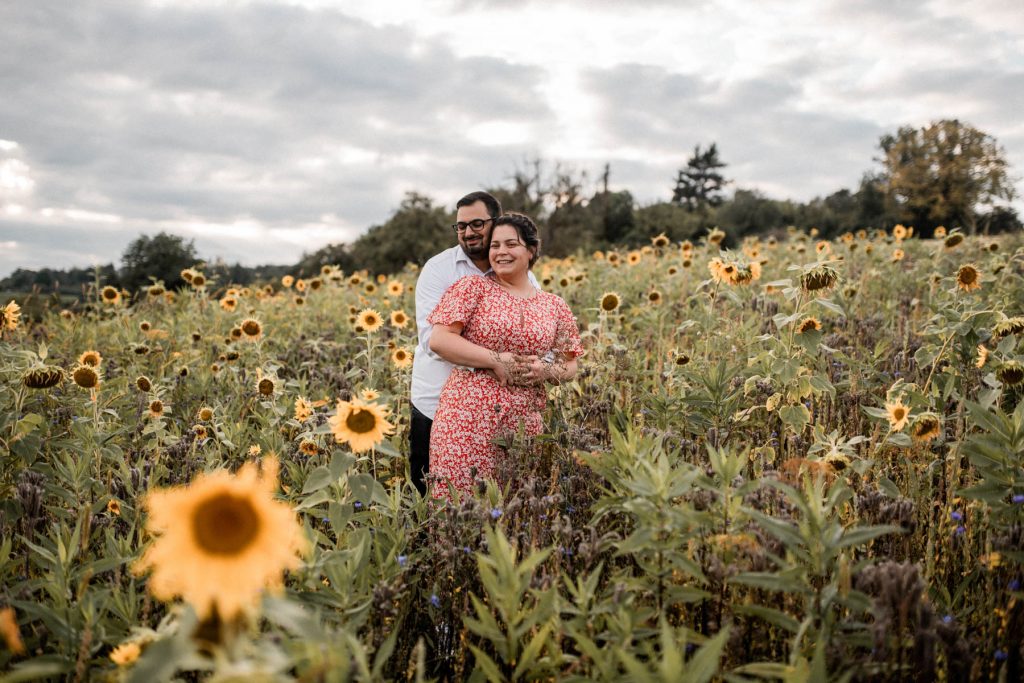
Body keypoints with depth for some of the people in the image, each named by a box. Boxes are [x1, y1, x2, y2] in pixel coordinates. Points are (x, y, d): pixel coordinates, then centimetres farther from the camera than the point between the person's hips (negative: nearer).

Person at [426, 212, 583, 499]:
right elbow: (439, 339, -7)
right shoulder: (473, 287, 3)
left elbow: (569, 365, 18)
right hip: (468, 414, -3)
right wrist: (496, 360, -12)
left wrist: (546, 371, -5)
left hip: (524, 420, 3)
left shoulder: (554, 305, 13)